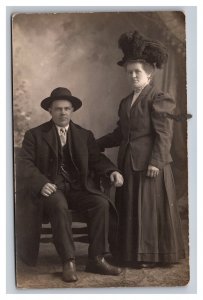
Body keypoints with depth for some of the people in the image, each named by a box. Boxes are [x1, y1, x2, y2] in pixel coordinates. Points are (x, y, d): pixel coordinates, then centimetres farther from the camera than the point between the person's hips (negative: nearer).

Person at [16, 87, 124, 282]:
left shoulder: (85, 135, 17)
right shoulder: (34, 135, 7)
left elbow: (97, 160, 11)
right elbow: (25, 163, -3)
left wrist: (112, 171, -12)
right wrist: (41, 183, -22)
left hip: (78, 188, 3)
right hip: (50, 188, -3)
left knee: (102, 203, -24)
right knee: (59, 206, -35)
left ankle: (96, 259, -19)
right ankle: (68, 262, -30)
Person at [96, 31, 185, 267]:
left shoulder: (160, 99, -7)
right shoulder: (125, 102, 16)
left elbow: (163, 135, -13)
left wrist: (156, 162, -19)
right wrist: (97, 144, 11)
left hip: (150, 163, -7)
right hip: (128, 164, 7)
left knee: (150, 208, 0)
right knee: (130, 210, 11)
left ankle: (151, 256, 11)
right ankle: (131, 253, 22)